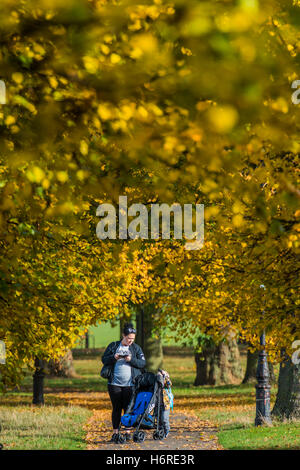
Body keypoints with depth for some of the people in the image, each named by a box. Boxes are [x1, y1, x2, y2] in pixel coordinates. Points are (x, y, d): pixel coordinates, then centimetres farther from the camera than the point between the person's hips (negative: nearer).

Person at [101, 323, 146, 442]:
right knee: (116, 408, 3)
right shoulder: (113, 346, 7)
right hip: (114, 383, 0)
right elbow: (104, 359, 5)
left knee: (128, 408, 0)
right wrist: (114, 358, -13)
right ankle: (115, 432, 8)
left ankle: (127, 431, 7)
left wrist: (131, 360, -15)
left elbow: (142, 363, 1)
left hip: (130, 384, 0)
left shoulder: (136, 348, 7)